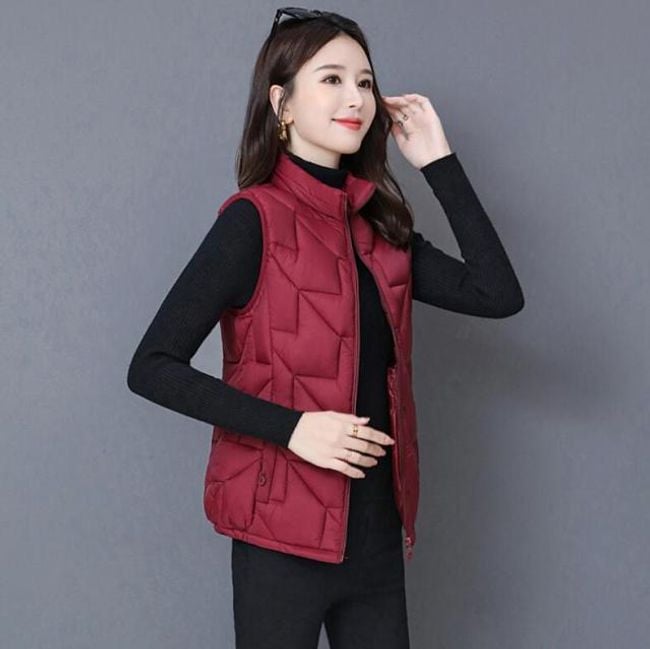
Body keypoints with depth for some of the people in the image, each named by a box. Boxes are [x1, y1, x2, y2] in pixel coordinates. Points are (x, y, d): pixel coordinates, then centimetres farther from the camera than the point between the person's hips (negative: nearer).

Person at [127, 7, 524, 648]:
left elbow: (498, 295, -1)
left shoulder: (379, 226, 7)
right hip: (286, 535, -6)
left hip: (376, 530, 6)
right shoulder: (254, 219, -11)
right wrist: (291, 428, -22)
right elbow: (151, 367, -14)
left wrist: (438, 162, -1)